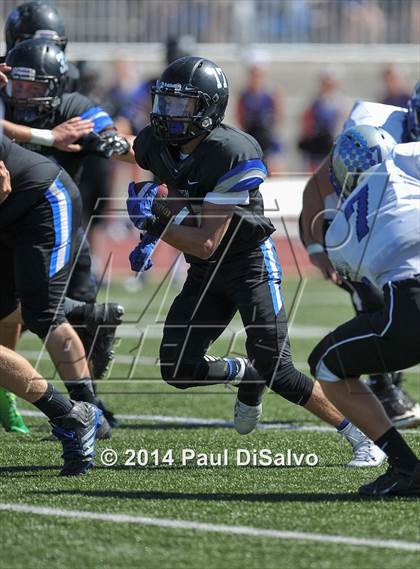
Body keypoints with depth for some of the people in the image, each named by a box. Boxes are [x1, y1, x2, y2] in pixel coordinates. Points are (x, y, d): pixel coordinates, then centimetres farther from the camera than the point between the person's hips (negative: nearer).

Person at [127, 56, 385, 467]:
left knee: (277, 374, -14)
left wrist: (152, 224, -31)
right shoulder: (155, 145, -6)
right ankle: (245, 374, 25)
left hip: (250, 263, -7)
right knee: (177, 369, -6)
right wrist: (150, 240, 6)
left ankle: (360, 438, -2)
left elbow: (207, 244, -27)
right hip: (204, 272, 7)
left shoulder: (232, 154, -27)